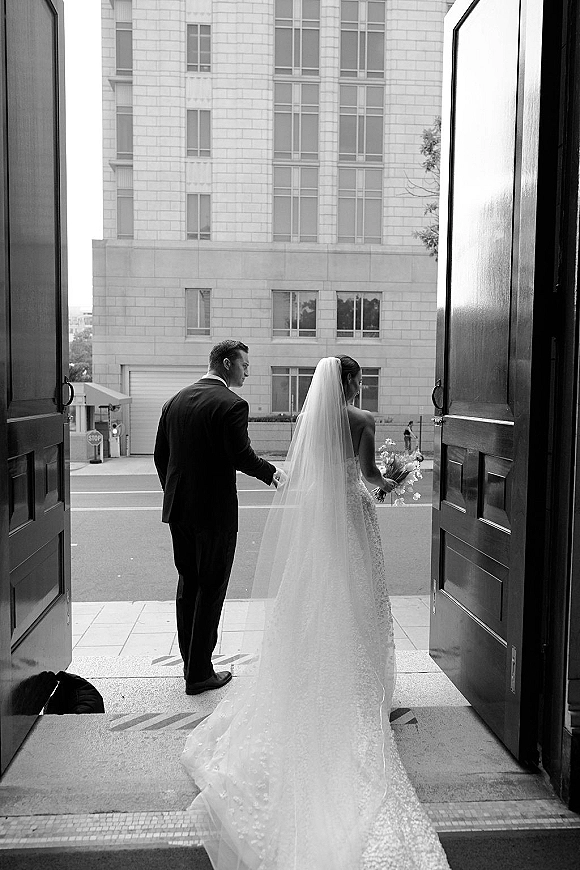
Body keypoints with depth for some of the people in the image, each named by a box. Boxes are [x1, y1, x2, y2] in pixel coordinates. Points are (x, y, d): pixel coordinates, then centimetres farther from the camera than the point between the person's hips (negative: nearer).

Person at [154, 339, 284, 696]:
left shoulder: (176, 400, 8)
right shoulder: (231, 404, -14)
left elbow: (161, 454, 11)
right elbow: (241, 455, -21)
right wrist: (271, 472, -3)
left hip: (178, 508, 7)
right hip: (215, 510, -7)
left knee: (188, 583, 19)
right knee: (211, 589, 5)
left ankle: (190, 661, 31)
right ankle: (199, 674, 13)